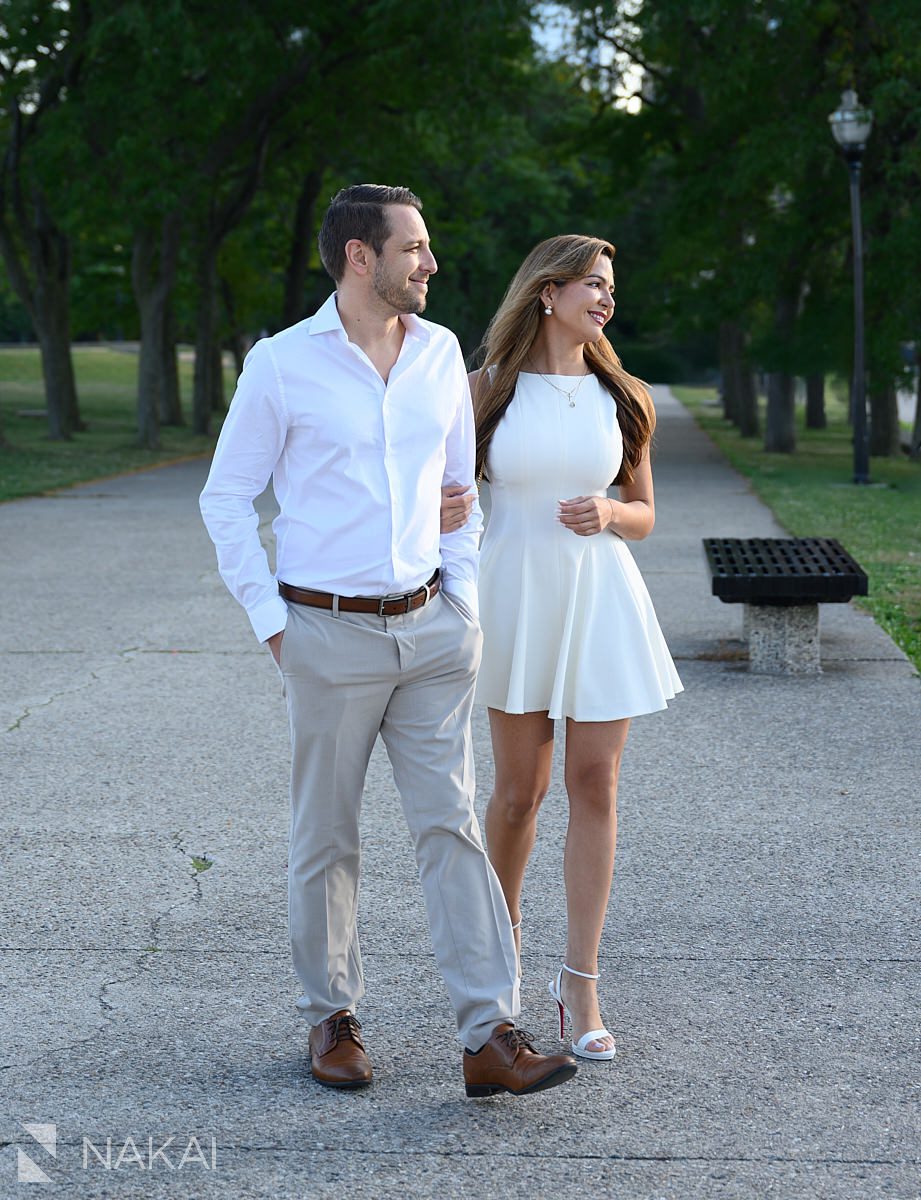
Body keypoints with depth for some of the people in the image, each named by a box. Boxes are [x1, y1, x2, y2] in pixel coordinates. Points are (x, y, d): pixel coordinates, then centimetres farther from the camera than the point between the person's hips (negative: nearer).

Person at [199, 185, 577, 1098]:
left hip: (428, 629, 3)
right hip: (329, 636, -3)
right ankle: (330, 1016, 25)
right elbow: (226, 500, 0)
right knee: (325, 837, 7)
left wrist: (463, 594, 7)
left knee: (451, 825, -2)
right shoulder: (282, 364, -6)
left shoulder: (440, 352, 7)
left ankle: (491, 1037, -3)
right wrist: (270, 621, -5)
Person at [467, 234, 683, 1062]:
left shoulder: (620, 397, 6)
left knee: (595, 786, -2)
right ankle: (502, 927, 34)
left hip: (601, 597, 1)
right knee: (519, 786, 7)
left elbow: (644, 517, 11)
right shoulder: (488, 389, 0)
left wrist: (609, 512, -10)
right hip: (516, 594, -1)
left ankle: (580, 982, 6)